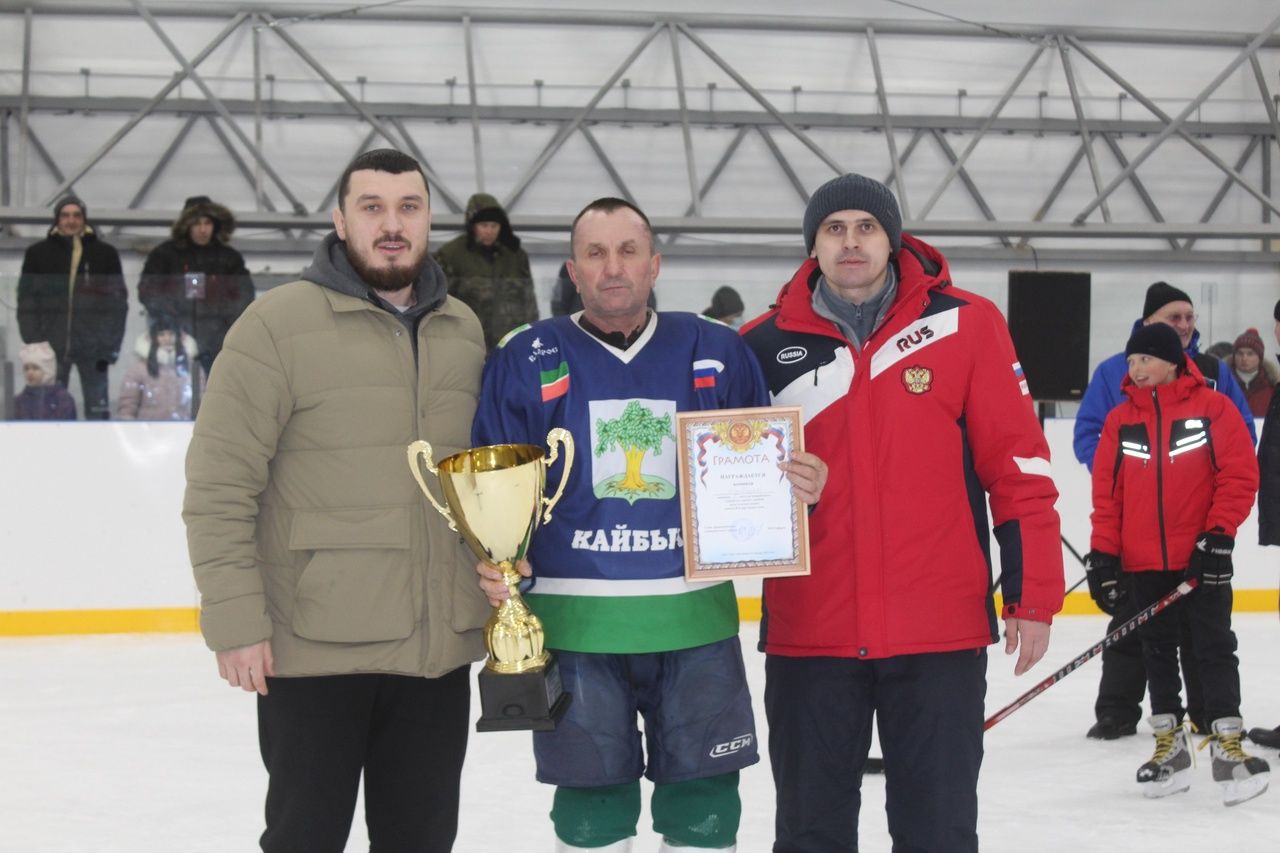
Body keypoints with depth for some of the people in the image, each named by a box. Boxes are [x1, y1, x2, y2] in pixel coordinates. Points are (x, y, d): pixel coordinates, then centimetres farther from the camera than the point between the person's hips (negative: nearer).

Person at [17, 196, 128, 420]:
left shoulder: (105, 254, 6)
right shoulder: (37, 254, 7)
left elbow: (118, 301, 5)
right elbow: (26, 302, 6)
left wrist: (110, 346, -2)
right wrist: (33, 344, -2)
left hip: (92, 348, 0)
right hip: (52, 348, 0)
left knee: (97, 409, 1)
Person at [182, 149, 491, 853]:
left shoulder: (464, 331, 10)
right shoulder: (280, 322, -7)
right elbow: (219, 485, -10)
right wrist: (235, 622, -14)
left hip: (439, 651, 5)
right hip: (315, 651, -5)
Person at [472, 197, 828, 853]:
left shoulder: (717, 352, 6)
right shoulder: (525, 359, 2)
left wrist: (800, 488, -10)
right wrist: (495, 564, -13)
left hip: (696, 621, 1)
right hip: (575, 623, -1)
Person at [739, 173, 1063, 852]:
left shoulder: (966, 326, -1)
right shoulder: (764, 346, 3)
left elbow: (1018, 465, 0)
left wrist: (1032, 593, -2)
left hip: (940, 633, -1)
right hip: (808, 636, 2)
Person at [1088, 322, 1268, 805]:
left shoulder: (1213, 409, -5)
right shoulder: (1120, 420, 5)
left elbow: (1239, 475, -6)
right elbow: (1105, 491, 7)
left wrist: (1219, 535, -13)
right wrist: (1103, 552, 2)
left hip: (1202, 559, -4)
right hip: (1142, 563, 4)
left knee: (1215, 648, -1)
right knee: (1157, 653, 10)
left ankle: (1228, 744, 4)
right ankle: (1169, 746, 20)